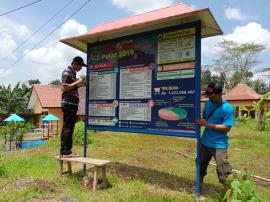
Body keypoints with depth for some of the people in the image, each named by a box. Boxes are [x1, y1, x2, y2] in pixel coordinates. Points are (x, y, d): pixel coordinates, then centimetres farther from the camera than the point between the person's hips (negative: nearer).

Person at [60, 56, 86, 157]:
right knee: (67, 127, -7)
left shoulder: (73, 73, 21)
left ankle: (65, 151, 17)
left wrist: (80, 84, 14)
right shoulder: (66, 72, -7)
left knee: (69, 127, 11)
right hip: (68, 103, -10)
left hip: (73, 104, 10)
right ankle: (65, 151, -2)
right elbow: (64, 88, -16)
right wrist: (77, 82, -14)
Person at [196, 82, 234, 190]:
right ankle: (199, 186, 43)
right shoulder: (208, 103, 1)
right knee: (200, 166, 21)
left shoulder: (228, 108, -17)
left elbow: (227, 128, -19)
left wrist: (207, 124, -22)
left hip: (219, 145, -6)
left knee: (224, 172, -3)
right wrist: (201, 122, -7)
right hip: (205, 142, 7)